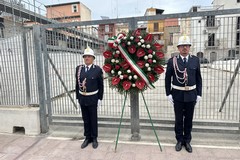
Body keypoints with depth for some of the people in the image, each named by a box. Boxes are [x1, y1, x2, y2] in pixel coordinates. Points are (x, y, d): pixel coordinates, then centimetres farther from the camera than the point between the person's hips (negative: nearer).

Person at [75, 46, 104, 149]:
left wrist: (100, 99, -7)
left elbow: (101, 85, -5)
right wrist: (77, 97, 5)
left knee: (93, 119, 9)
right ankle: (88, 138, 30)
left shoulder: (98, 69, -8)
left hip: (93, 98, -3)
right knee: (85, 119, 14)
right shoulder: (78, 68, 3)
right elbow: (77, 84, 6)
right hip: (82, 98, 4)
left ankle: (94, 138, 26)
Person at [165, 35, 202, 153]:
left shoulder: (195, 60, 1)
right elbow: (168, 78, -2)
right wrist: (168, 94, -5)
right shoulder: (172, 61, -5)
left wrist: (199, 94, 2)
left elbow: (198, 78, 5)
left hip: (191, 94, 2)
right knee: (179, 119, 10)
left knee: (189, 119, 13)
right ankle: (179, 140, 29)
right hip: (177, 95, -2)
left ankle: (187, 141, 31)